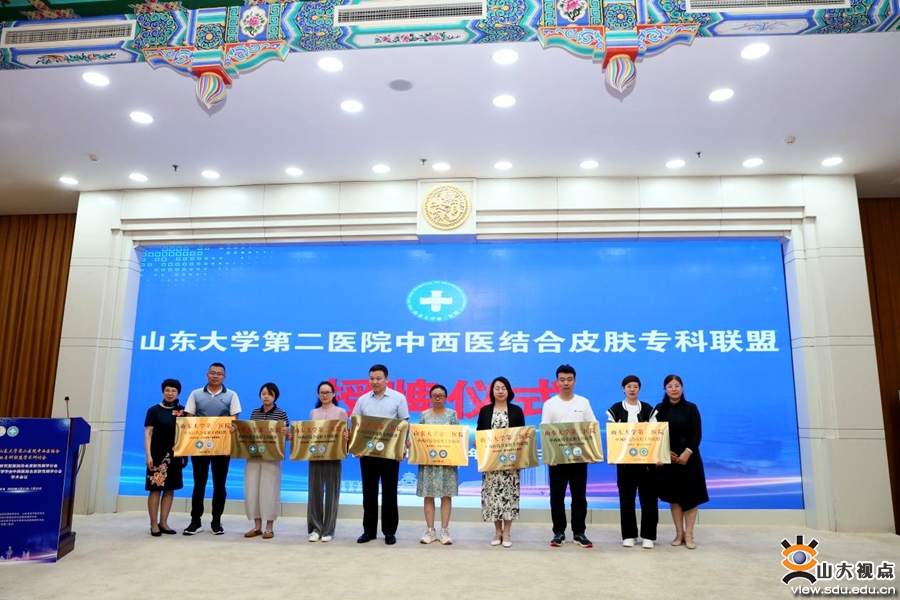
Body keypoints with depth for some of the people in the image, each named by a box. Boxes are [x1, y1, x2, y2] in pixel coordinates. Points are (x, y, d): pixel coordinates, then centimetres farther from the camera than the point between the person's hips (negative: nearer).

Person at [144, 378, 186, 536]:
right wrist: (148, 455, -12)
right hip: (158, 453, -3)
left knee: (170, 489, 7)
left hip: (175, 455, 4)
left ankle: (163, 522, 17)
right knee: (155, 488, -1)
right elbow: (148, 433, -4)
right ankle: (154, 524, 8)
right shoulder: (154, 410, 0)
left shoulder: (182, 411, 8)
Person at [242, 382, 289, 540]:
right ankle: (257, 526, 18)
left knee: (269, 491, -1)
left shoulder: (281, 414, -2)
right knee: (251, 490, 5)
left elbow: (287, 436, -2)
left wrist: (286, 432, -23)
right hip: (253, 456, 4)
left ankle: (269, 527, 10)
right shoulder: (254, 412, 10)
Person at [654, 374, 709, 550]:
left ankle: (689, 535, 8)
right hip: (668, 458, 1)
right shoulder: (660, 409, 2)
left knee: (690, 495, 0)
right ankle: (679, 533, 16)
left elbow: (697, 433, -5)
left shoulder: (691, 408, 0)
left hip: (689, 457, -1)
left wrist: (687, 452, -16)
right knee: (674, 496, 6)